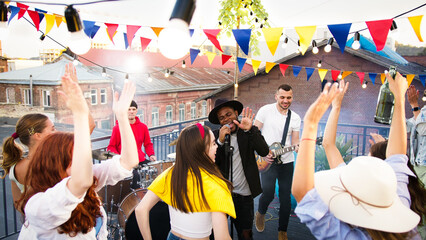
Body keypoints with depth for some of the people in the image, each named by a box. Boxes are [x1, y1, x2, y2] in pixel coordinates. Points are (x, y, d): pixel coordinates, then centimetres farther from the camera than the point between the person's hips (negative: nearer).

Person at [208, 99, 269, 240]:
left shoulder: (251, 131, -2)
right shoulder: (215, 135, 1)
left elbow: (264, 152, -17)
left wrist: (249, 130, -28)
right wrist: (220, 141, -21)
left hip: (244, 195, -1)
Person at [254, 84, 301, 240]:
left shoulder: (295, 118, 5)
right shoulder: (265, 110, -4)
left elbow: (294, 143, 4)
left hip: (286, 161, 3)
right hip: (267, 161, -3)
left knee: (286, 197, 5)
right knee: (268, 193, -11)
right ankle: (261, 213, 25)